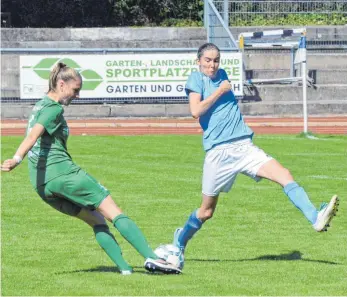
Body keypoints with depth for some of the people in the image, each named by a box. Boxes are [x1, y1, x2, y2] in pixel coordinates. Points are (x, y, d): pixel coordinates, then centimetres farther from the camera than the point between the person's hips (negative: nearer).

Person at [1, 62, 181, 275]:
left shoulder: (40, 106, 20)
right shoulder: (54, 109, -8)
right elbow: (34, 135, -22)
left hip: (41, 184, 9)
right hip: (62, 172, -9)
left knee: (97, 220, 13)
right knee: (115, 213, -8)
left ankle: (124, 268, 1)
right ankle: (151, 257, -16)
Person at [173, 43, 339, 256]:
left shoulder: (222, 75, 17)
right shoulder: (196, 79, 0)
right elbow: (195, 111, -16)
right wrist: (220, 91, -11)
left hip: (244, 146, 5)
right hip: (218, 151, -5)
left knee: (284, 175, -19)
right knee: (207, 211, 6)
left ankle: (316, 218, -33)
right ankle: (180, 241, 33)